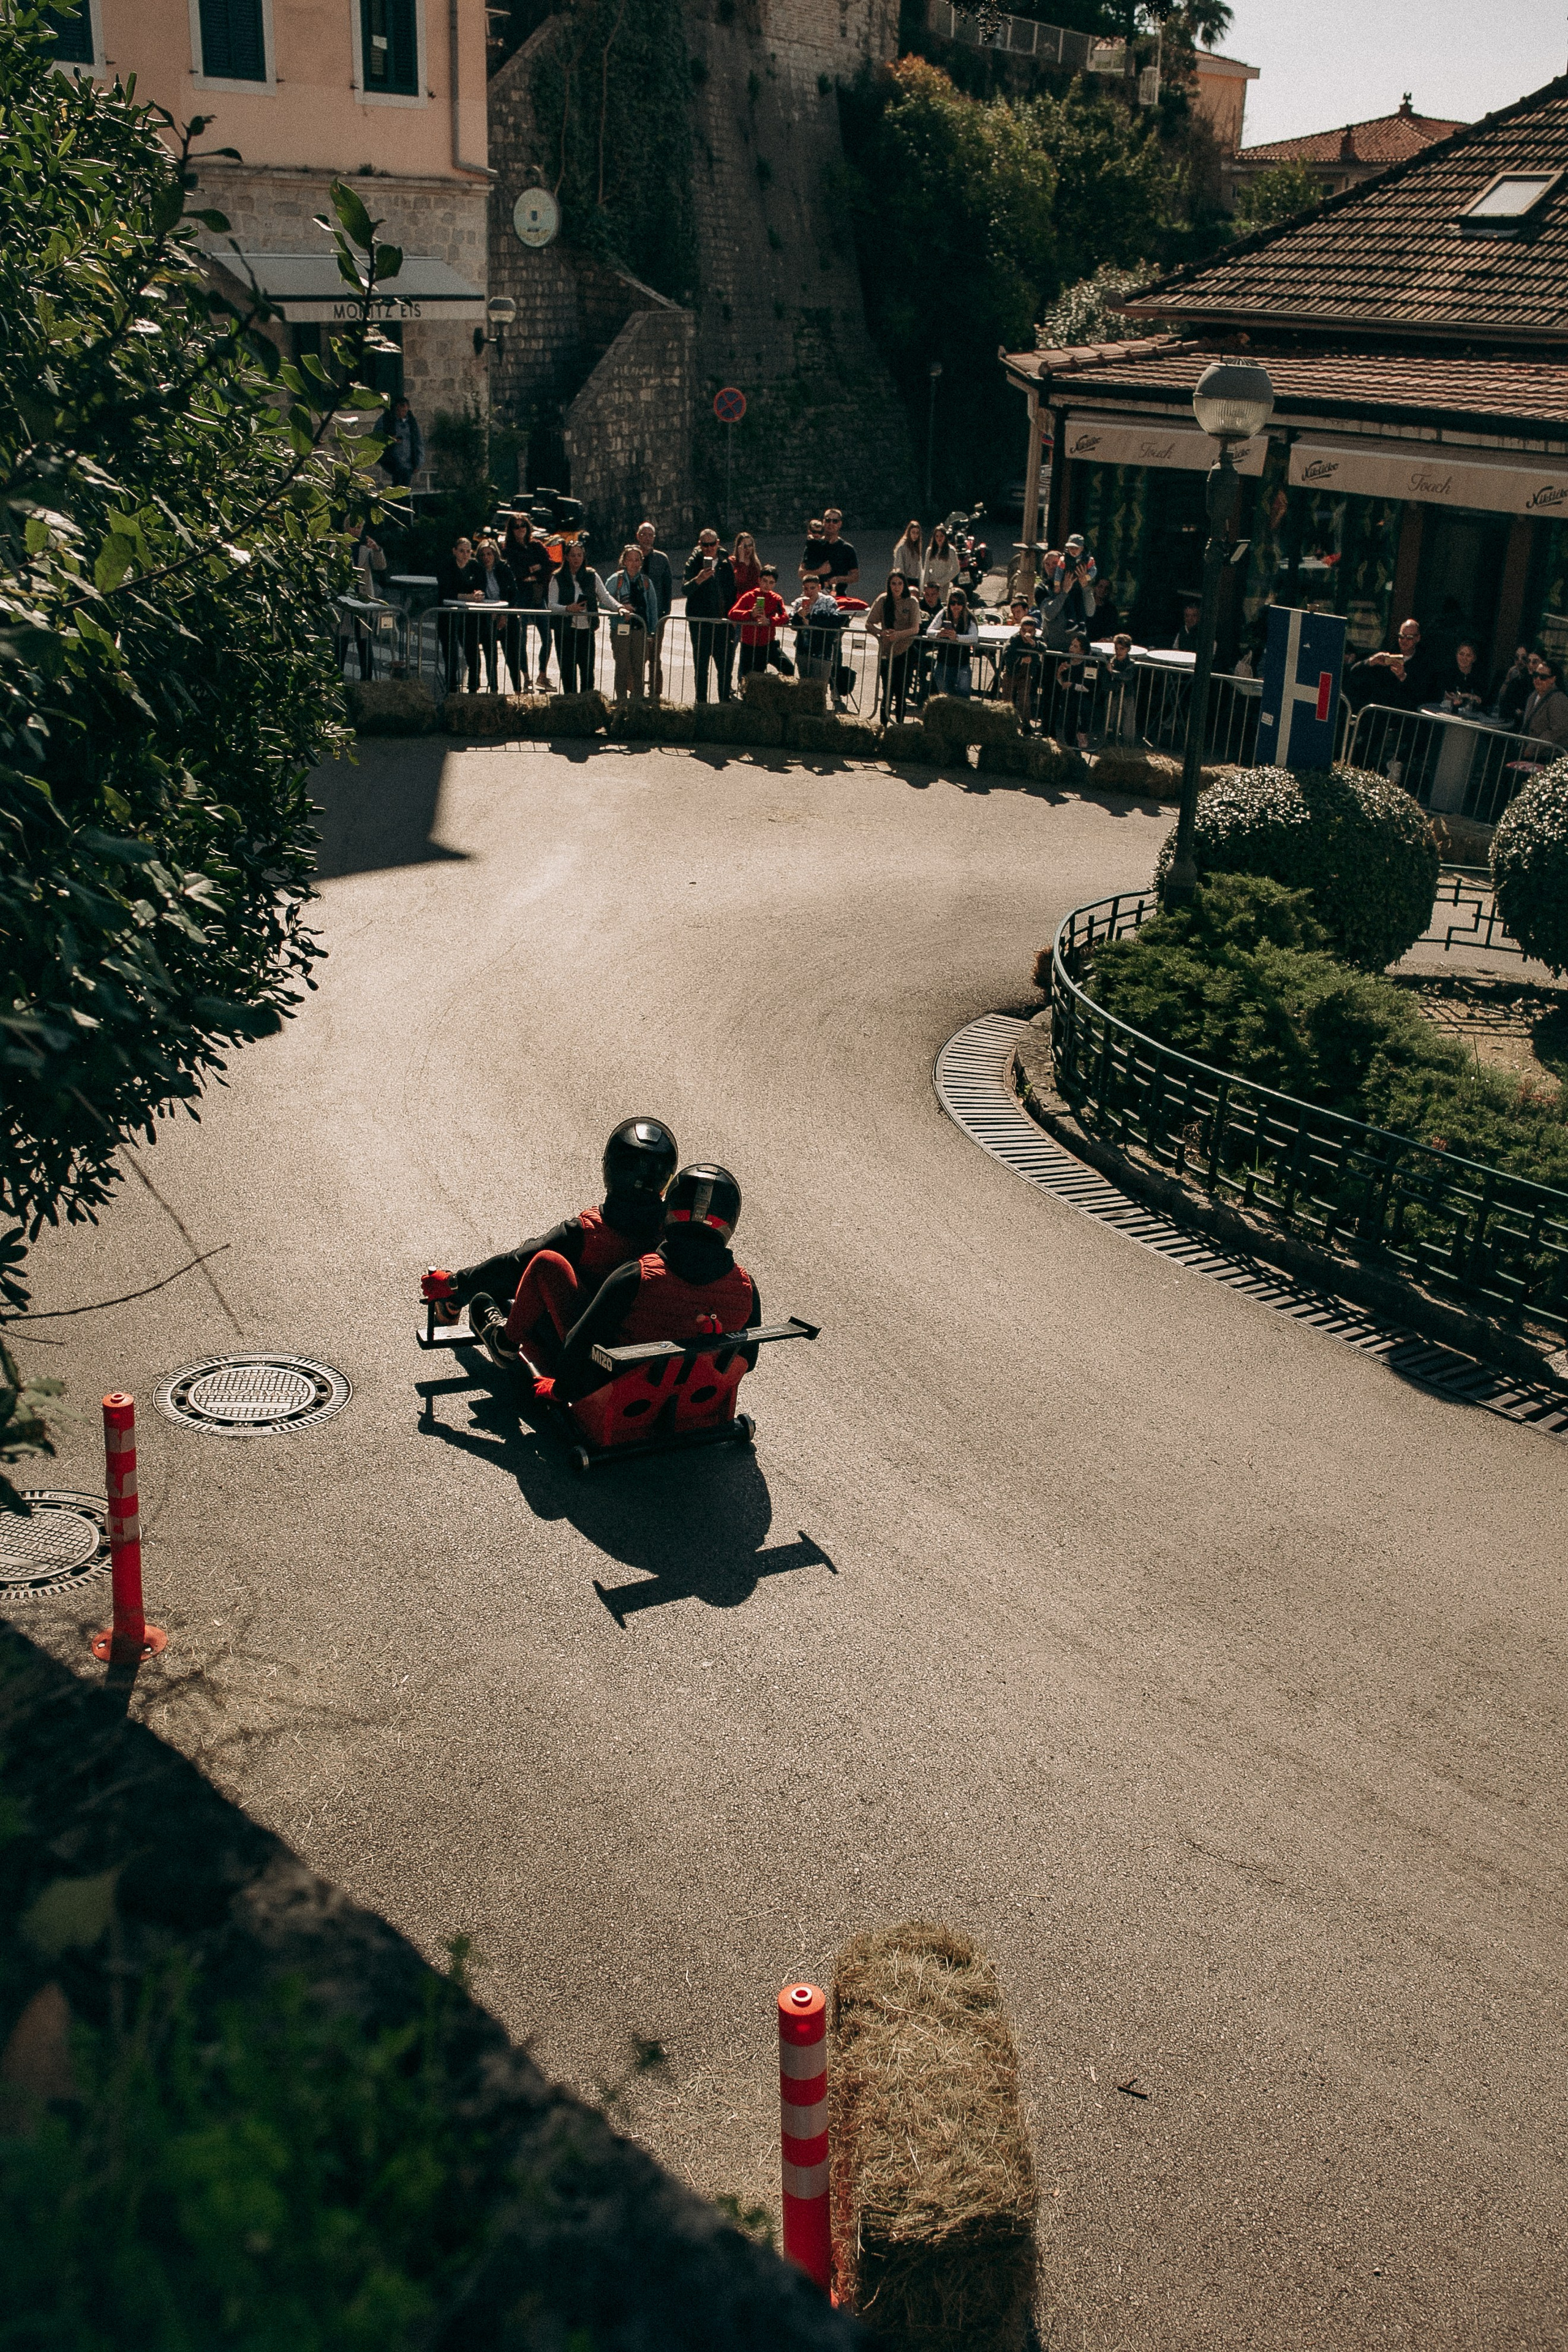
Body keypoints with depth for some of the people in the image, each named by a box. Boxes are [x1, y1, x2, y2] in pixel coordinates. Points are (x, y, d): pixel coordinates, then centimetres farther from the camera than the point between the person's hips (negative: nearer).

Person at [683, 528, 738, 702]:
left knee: (725, 665, 3)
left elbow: (733, 591, 17)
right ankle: (701, 701, 9)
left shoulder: (726, 563, 10)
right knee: (701, 665, 3)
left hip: (723, 622, 3)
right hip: (700, 622, -3)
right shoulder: (694, 563, 0)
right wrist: (698, 580, -32)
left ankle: (725, 700, 13)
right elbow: (686, 590, -13)